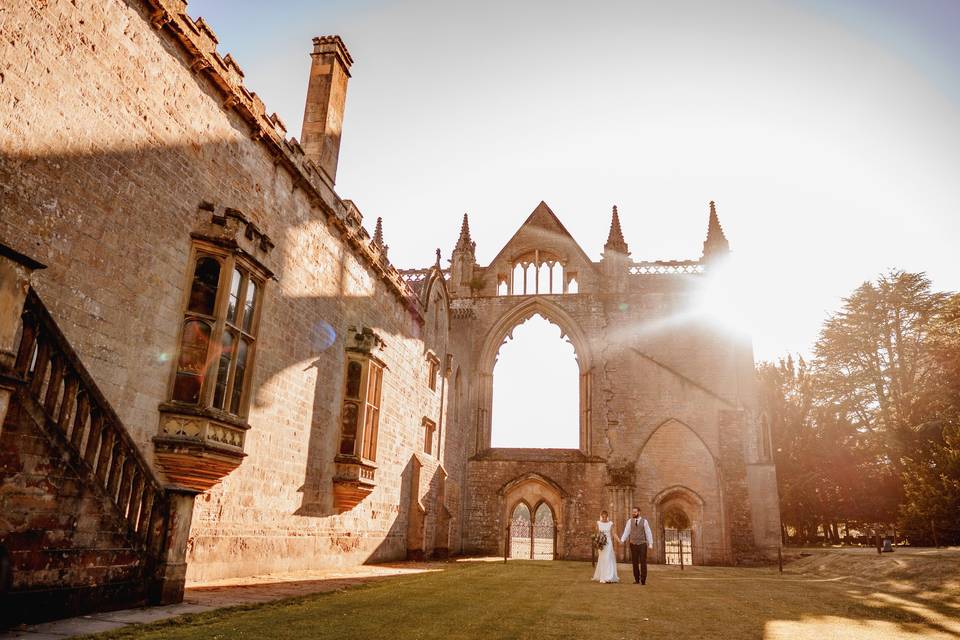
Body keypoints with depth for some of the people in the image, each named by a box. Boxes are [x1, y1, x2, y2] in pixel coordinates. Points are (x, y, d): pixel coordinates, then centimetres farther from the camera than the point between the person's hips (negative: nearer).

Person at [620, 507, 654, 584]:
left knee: (643, 562, -3)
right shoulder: (630, 521, 4)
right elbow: (626, 531, -1)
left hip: (642, 544, -2)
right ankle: (637, 579, 14)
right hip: (633, 544, 2)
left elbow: (648, 533, 1)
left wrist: (650, 543, -4)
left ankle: (643, 580, 2)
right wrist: (622, 540, -14)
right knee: (635, 562, 5)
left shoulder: (644, 521, 0)